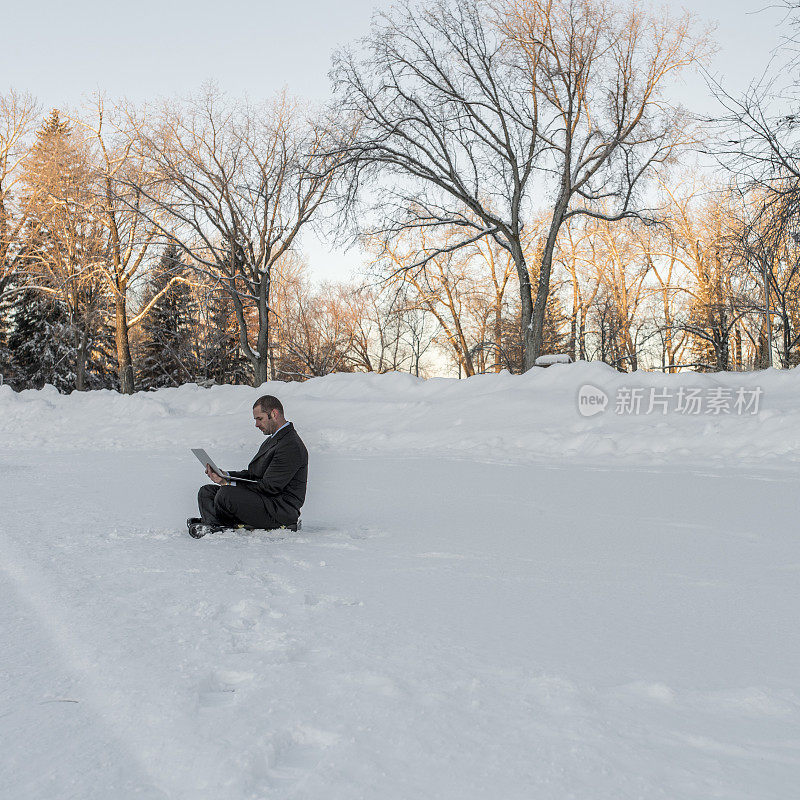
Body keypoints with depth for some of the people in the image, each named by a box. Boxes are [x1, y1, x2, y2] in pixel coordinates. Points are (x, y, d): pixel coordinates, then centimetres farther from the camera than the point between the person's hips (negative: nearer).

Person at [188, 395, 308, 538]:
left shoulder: (291, 446, -17)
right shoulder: (273, 439, 17)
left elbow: (270, 487, -21)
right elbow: (252, 474, 17)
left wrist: (228, 483, -18)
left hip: (280, 511, -11)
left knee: (226, 493, -29)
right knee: (206, 491, 7)